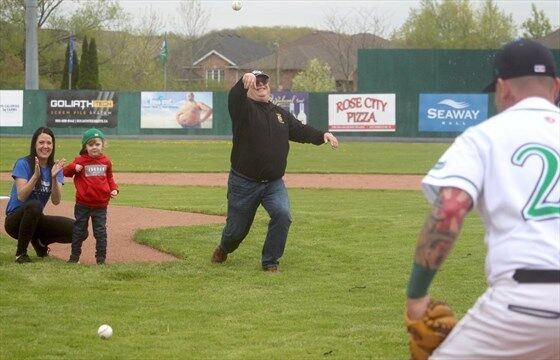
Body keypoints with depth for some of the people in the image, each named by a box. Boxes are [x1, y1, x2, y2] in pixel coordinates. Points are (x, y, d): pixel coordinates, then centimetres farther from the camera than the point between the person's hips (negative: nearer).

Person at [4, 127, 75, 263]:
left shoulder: (55, 168, 2)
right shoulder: (23, 164, -11)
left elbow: (56, 201, -10)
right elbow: (21, 196, -22)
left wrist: (54, 177, -25)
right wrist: (36, 175, -34)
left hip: (36, 220, 5)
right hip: (15, 219, -5)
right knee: (34, 205, -39)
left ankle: (39, 241, 12)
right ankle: (21, 253, -21)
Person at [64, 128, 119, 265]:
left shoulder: (106, 161, 5)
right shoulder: (80, 161, -3)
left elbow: (109, 178, 15)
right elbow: (66, 172, -1)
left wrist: (114, 189, -1)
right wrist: (74, 167, -22)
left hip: (101, 205, 1)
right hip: (83, 205, -1)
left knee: (100, 232, 4)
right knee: (79, 231, 8)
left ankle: (101, 258, 11)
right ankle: (74, 257, 18)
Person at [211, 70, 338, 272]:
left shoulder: (281, 114, 13)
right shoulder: (244, 109, -6)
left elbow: (300, 130, 15)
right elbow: (234, 97, -27)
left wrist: (322, 136, -4)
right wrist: (245, 81, -49)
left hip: (274, 184, 3)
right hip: (243, 184, -3)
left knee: (282, 214, -23)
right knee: (237, 229, 8)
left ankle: (270, 262, -7)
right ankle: (224, 249, 44)